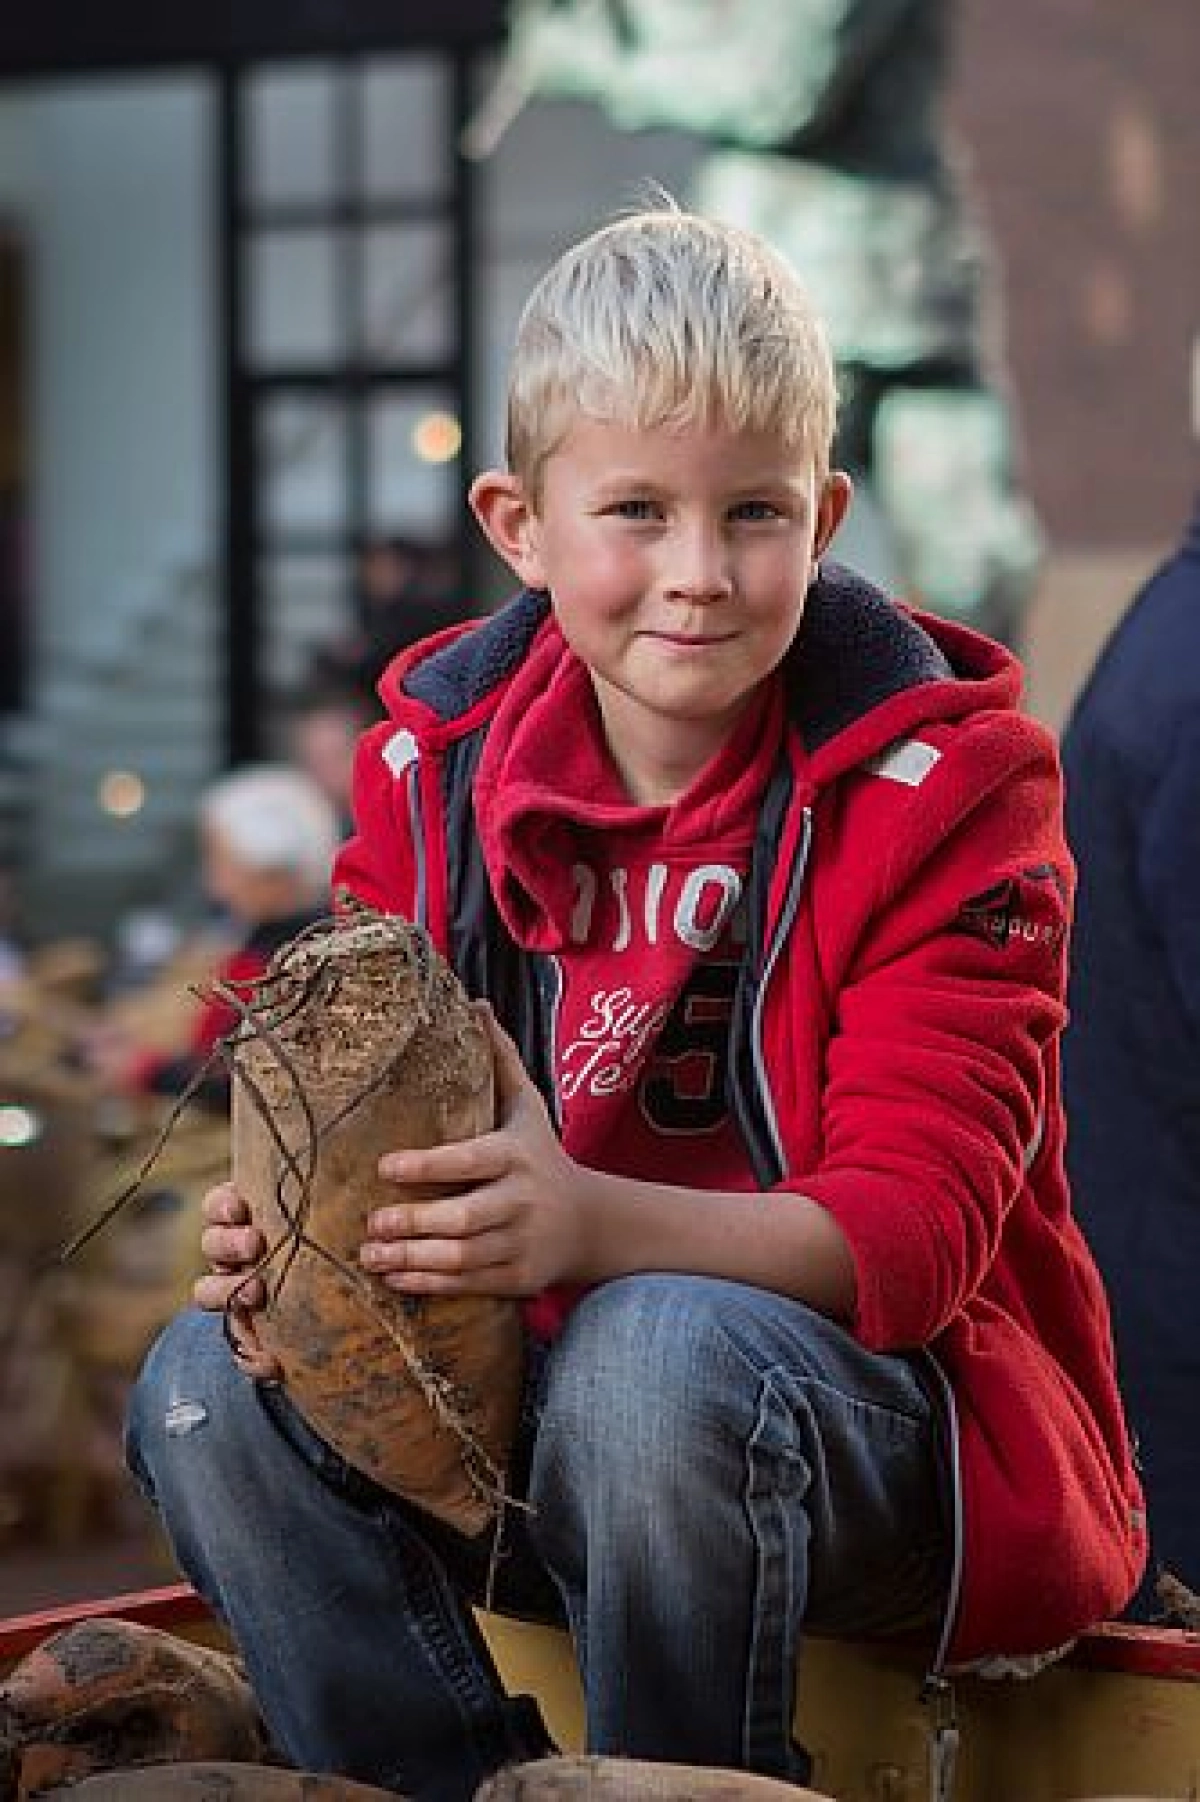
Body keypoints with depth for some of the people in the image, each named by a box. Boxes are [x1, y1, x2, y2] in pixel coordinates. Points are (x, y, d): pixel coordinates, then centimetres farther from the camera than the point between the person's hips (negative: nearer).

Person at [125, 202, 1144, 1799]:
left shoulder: (936, 783, -11)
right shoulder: (436, 765, 2)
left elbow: (917, 1222, -19)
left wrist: (593, 1222, -38)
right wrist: (287, 1237, -21)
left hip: (893, 1410, -4)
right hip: (520, 1390, 5)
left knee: (659, 1351, -36)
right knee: (210, 1384, -17)